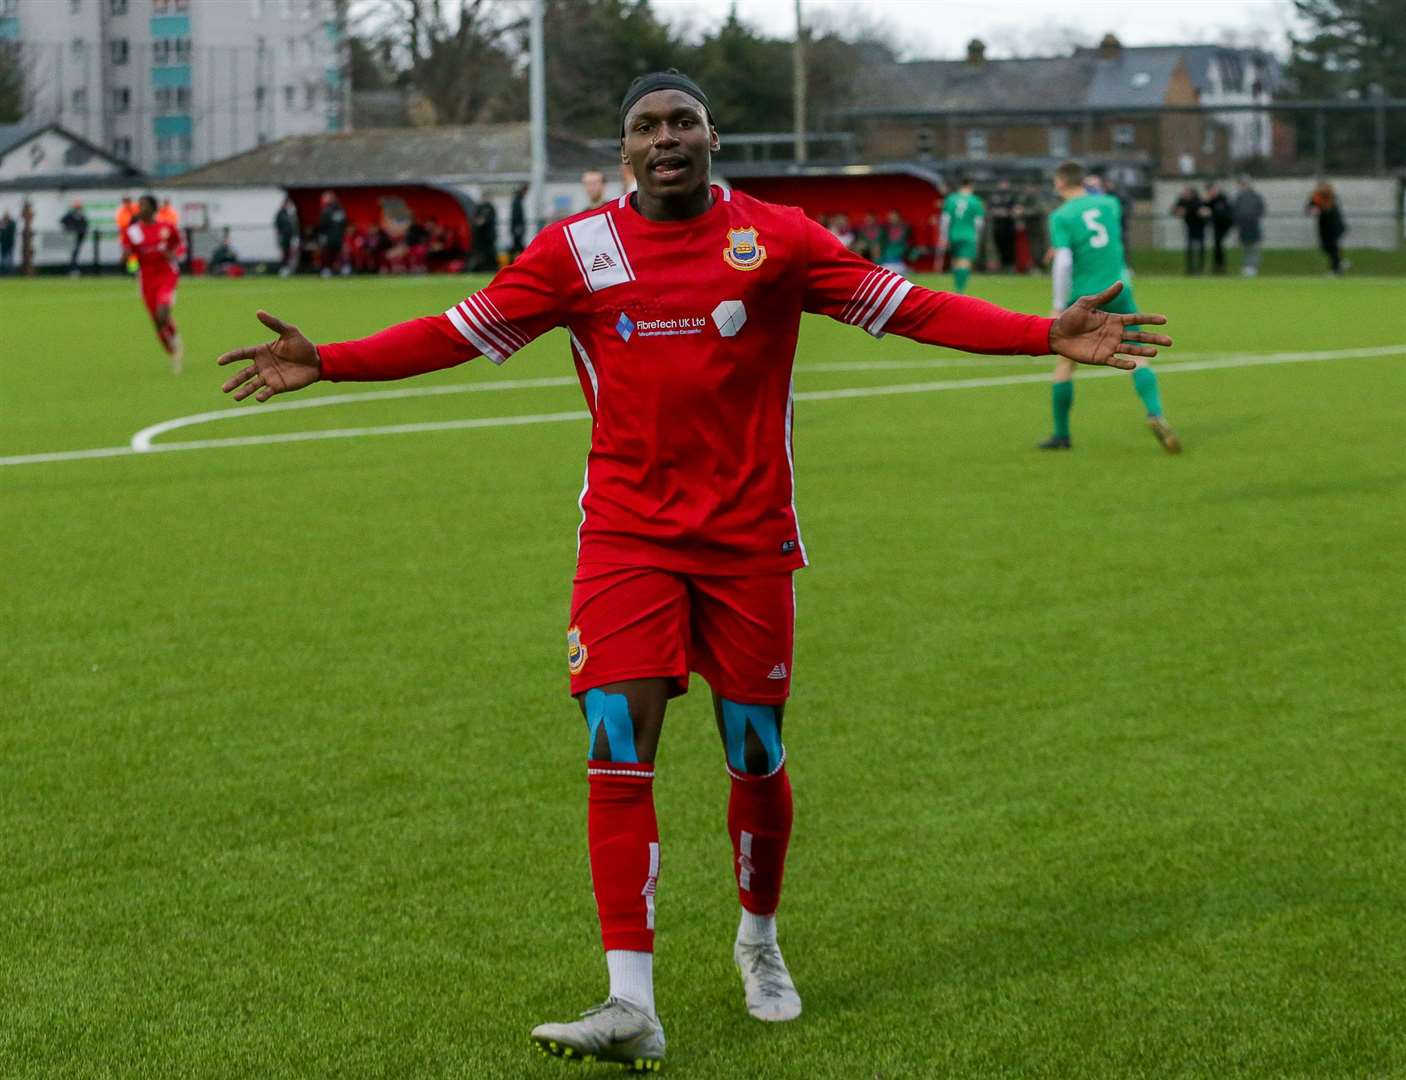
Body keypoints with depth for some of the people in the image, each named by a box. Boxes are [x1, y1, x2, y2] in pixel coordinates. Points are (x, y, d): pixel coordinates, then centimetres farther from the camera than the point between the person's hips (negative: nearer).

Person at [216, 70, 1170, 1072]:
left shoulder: (778, 238, 0)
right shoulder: (578, 249, 1)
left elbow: (908, 307, -1)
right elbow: (462, 332, 3)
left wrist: (1047, 336, -10)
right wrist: (326, 362, -5)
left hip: (751, 540, 0)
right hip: (626, 540, 0)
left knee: (757, 760, 8)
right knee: (617, 755, -12)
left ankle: (760, 938, 36)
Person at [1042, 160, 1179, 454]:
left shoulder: (1061, 217, -7)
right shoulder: (1109, 204, 7)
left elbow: (1063, 263, -16)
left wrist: (1059, 306, -12)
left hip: (1083, 297, -3)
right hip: (1118, 293, 3)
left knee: (1065, 361, 11)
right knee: (1136, 356, 2)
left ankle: (1061, 434, 16)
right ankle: (1155, 414, -22)